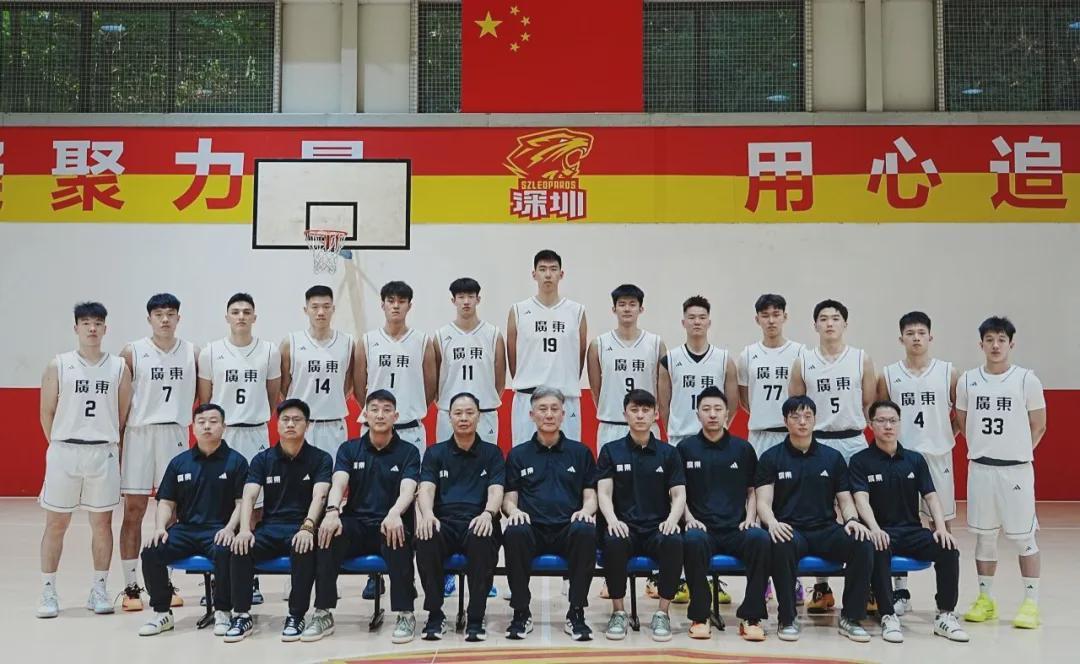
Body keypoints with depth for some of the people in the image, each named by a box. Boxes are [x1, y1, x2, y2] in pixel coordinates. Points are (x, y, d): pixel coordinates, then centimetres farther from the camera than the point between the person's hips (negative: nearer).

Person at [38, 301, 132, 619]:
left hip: (104, 453, 1)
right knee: (56, 523, 5)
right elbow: (47, 412, 4)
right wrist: (60, 445, 4)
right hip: (64, 452, -1)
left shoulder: (119, 367, 3)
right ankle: (48, 592, 14)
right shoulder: (58, 365, 0)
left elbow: (124, 414, 7)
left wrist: (110, 444, 5)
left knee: (102, 523, 6)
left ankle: (99, 590, 16)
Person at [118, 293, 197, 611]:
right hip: (139, 433, -2)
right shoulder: (132, 352, -1)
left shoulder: (192, 353, 3)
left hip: (176, 435, 2)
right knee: (133, 510, 1)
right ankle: (130, 586, 8)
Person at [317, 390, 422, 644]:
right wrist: (332, 511, -31)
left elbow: (407, 490, -14)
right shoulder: (349, 449, 10)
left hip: (390, 525, -2)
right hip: (356, 525, 2)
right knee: (328, 532, -31)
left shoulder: (408, 452, 4)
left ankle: (405, 614, -24)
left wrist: (394, 513, -37)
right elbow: (339, 483, -8)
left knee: (397, 538, -37)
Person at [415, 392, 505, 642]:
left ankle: (476, 617, -24)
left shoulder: (492, 453, 14)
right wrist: (427, 513, -24)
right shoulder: (435, 453, 15)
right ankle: (435, 614, -17)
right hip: (443, 523, 1)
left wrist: (488, 513, -24)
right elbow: (426, 489, 0)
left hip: (477, 523, -1)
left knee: (482, 539, -37)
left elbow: (496, 491, 0)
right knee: (426, 538, -35)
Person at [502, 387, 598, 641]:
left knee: (586, 531, -35)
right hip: (532, 530, 0)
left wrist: (586, 510, -11)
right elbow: (508, 498, 12)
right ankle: (521, 613, -18)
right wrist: (514, 510, -12)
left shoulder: (580, 452, 16)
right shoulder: (518, 455, 16)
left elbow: (590, 495, 12)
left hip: (568, 529, 0)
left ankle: (576, 613, -21)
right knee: (515, 532, -35)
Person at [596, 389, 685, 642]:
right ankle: (618, 612, -16)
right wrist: (612, 520, -22)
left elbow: (679, 495, 5)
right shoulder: (611, 451, 9)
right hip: (624, 527, -1)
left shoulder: (668, 453, 12)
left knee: (674, 542, -34)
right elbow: (604, 492, 0)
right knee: (613, 542, -36)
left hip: (658, 528, 1)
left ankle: (662, 613, -18)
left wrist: (672, 519, -18)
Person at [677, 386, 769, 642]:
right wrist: (689, 518, -6)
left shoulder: (742, 449, 13)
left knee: (760, 538, -33)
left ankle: (751, 616, -21)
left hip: (736, 529, 1)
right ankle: (700, 616, -21)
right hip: (702, 528, -1)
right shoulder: (686, 448, 9)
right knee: (693, 540, -37)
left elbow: (752, 492, 16)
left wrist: (750, 518, -2)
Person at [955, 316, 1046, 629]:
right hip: (980, 469, 3)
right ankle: (985, 599, 20)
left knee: (1023, 536, 3)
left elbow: (1039, 426, 2)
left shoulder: (1027, 380, -4)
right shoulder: (967, 380, 3)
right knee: (984, 536, 10)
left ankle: (1031, 603, 12)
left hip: (1016, 470, -3)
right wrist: (983, 450, 8)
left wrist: (1018, 452, 1)